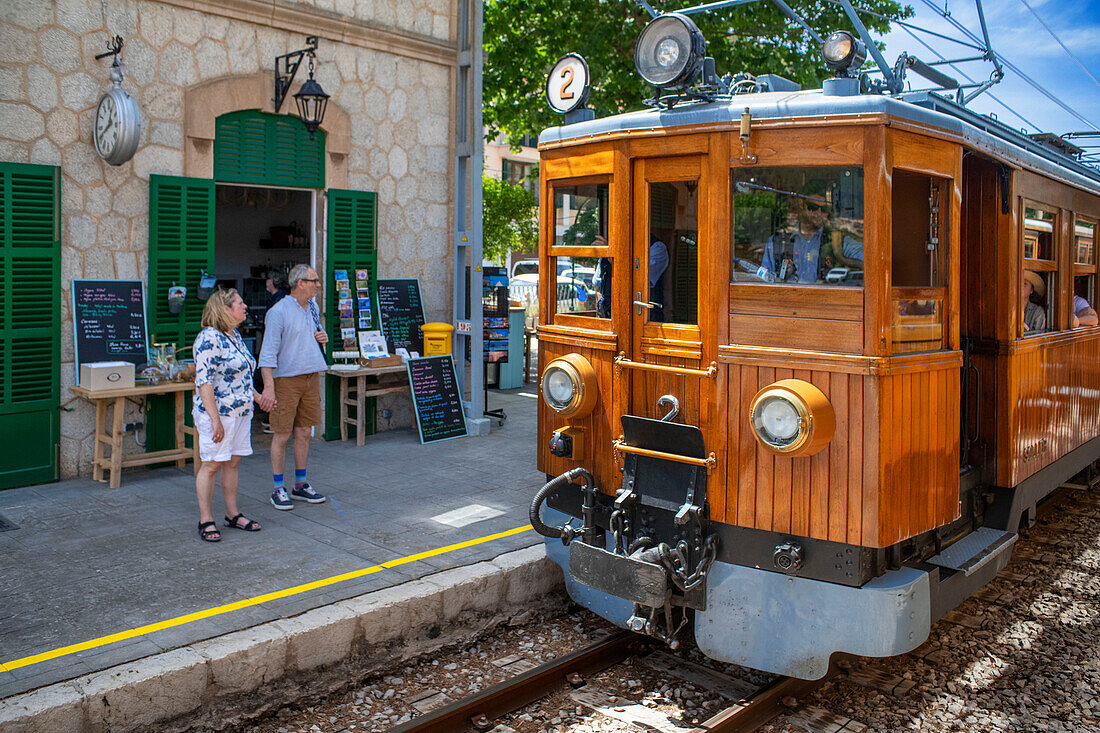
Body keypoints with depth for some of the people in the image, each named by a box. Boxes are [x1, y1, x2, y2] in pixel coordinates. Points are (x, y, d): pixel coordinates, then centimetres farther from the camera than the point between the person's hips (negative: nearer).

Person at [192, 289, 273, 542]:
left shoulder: (235, 336, 13)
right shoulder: (209, 338, -16)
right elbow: (204, 381, -20)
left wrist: (256, 395, 25)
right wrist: (215, 419, -24)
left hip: (241, 412, 9)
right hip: (219, 412, -9)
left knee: (232, 463, 13)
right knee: (211, 465, -1)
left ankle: (233, 515, 21)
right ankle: (205, 520, 9)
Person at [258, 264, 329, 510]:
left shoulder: (313, 307, 11)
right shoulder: (278, 312, -11)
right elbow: (268, 352, -14)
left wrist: (323, 337, 4)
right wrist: (268, 386, -21)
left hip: (311, 377, 7)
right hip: (286, 379, -7)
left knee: (304, 432, 11)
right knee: (282, 435, -1)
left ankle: (301, 485, 22)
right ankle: (279, 490, 9)